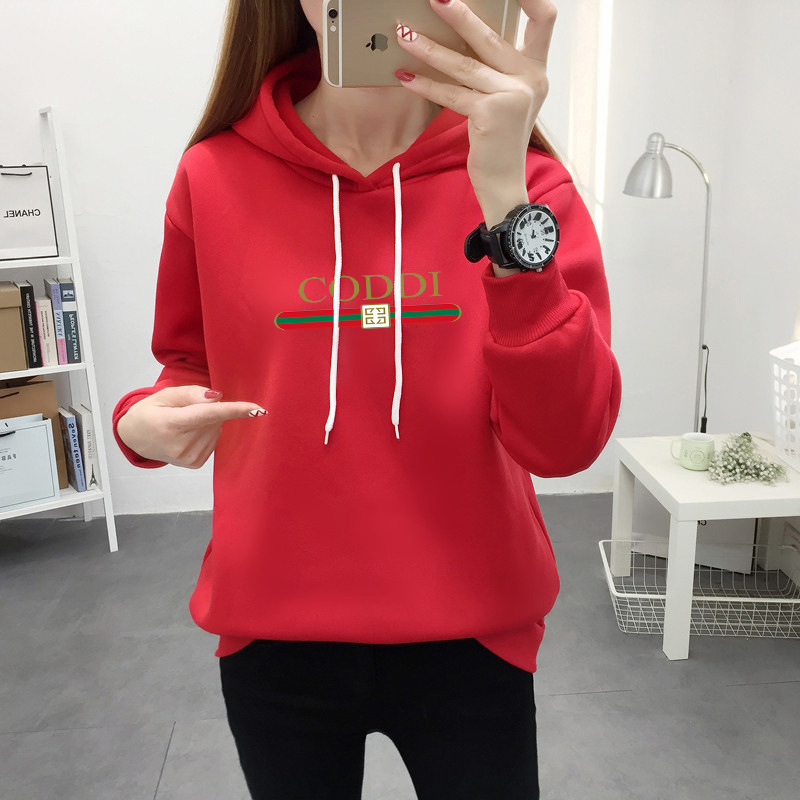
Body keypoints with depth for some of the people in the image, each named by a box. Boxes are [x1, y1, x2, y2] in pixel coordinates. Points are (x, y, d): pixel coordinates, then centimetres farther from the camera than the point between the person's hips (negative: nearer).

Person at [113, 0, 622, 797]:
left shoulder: (526, 181, -9)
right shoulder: (215, 175, -6)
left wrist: (509, 203, -29)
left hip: (471, 635, 0)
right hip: (274, 632, 2)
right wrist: (145, 420, -13)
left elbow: (565, 444, -20)